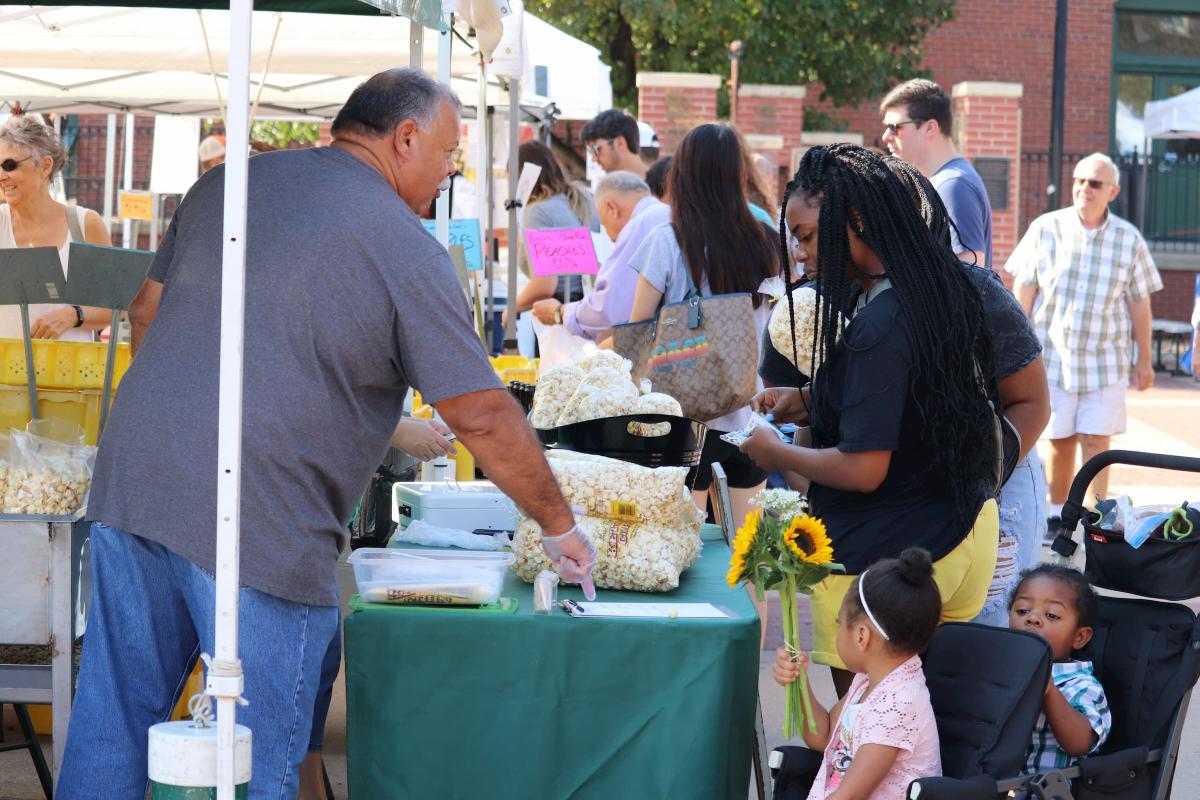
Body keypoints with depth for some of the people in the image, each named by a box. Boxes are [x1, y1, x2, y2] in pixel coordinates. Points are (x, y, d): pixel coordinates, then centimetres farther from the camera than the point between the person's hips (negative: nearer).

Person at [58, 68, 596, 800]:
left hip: (130, 485, 7)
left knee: (112, 714, 16)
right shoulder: (406, 250, -5)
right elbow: (483, 418, -5)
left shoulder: (227, 183, 14)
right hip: (260, 529, -6)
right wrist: (560, 527, 5)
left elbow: (146, 313, 21)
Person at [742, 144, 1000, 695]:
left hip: (890, 554, -9)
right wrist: (810, 401, 16)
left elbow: (862, 470, -23)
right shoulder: (943, 285, 6)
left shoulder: (879, 325, -23)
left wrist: (775, 454, -7)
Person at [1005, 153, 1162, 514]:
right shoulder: (1045, 229, -2)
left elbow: (1139, 303, 6)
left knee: (1095, 441, -5)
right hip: (1052, 358, 0)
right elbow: (1023, 291, 2)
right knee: (1059, 441, 6)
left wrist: (1144, 361, 8)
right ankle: (1056, 512, 21)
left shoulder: (1129, 240, 0)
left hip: (1105, 361, 0)